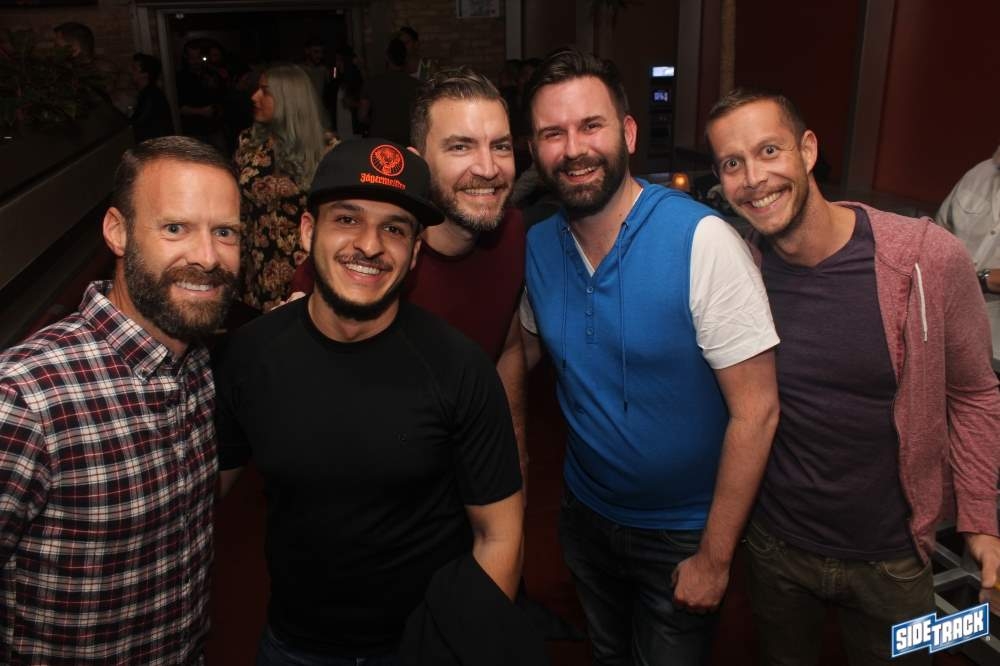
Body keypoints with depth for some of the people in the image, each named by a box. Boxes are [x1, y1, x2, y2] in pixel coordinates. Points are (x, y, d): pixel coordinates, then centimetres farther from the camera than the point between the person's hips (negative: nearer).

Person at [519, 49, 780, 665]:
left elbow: (756, 411, -22)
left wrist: (715, 556, -16)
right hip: (586, 515, 5)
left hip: (683, 534, -4)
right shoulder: (537, 246, -9)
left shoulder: (701, 240, -25)